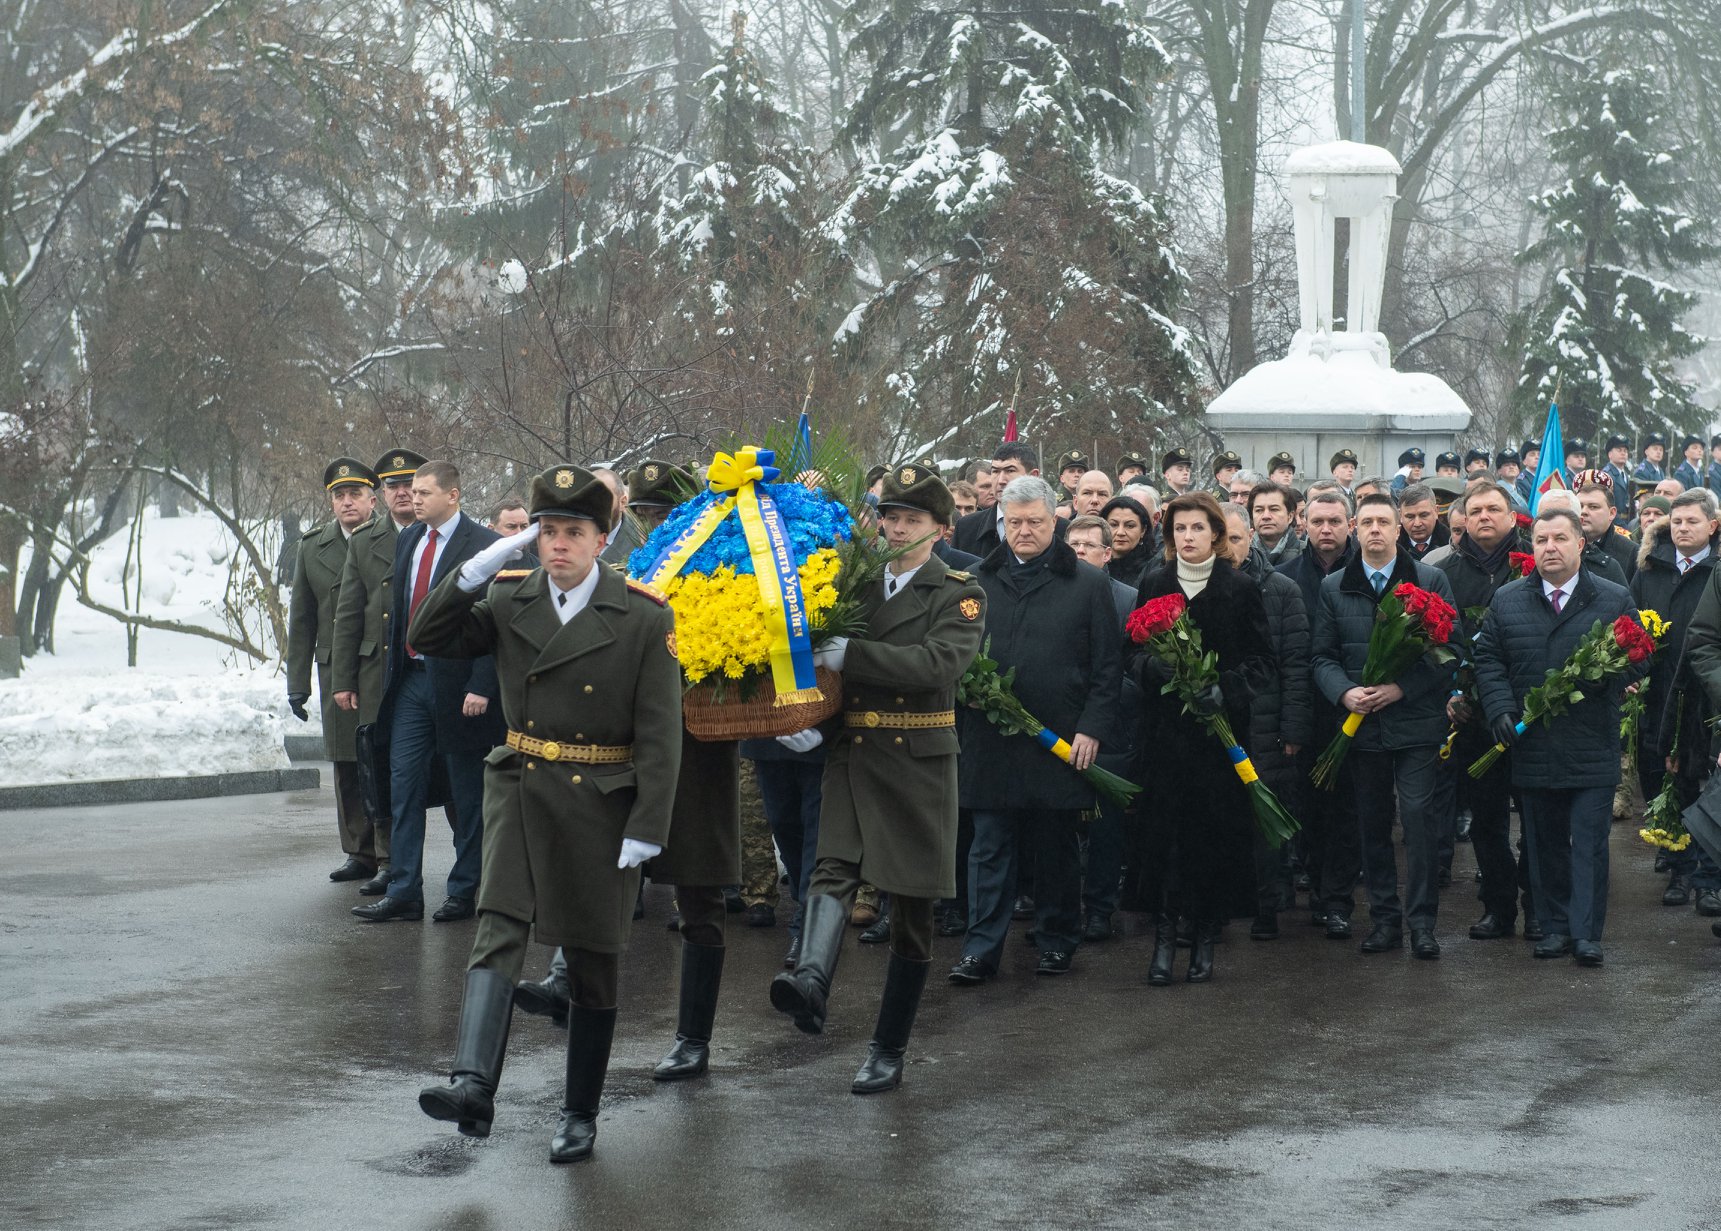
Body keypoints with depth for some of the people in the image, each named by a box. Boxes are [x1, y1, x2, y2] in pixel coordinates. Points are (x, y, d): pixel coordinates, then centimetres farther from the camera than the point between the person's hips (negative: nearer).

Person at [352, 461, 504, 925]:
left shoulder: (483, 546, -11)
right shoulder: (407, 540, 11)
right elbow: (398, 608, 16)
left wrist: (481, 688, -18)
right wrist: (393, 670, 10)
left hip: (457, 683, -6)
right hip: (411, 678, 6)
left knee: (468, 793, 5)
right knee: (404, 783, 4)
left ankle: (464, 891, 14)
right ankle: (404, 893, 7)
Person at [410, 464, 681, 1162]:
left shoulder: (644, 618, -7)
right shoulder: (508, 599, 3)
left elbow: (660, 734, -8)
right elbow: (428, 639, -2)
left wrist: (647, 830, -14)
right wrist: (480, 566, -12)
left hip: (602, 805, -2)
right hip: (520, 791, 2)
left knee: (592, 963, 7)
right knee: (499, 932, -16)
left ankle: (580, 1116, 19)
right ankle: (473, 1086, -31)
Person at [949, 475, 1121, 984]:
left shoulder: (1088, 584, 3)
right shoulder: (979, 582, 9)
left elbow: (1107, 667, 2)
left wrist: (1092, 729, -6)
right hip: (991, 742, 1)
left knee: (1055, 847, 9)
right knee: (990, 847, 1)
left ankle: (1056, 940, 22)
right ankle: (981, 948, 3)